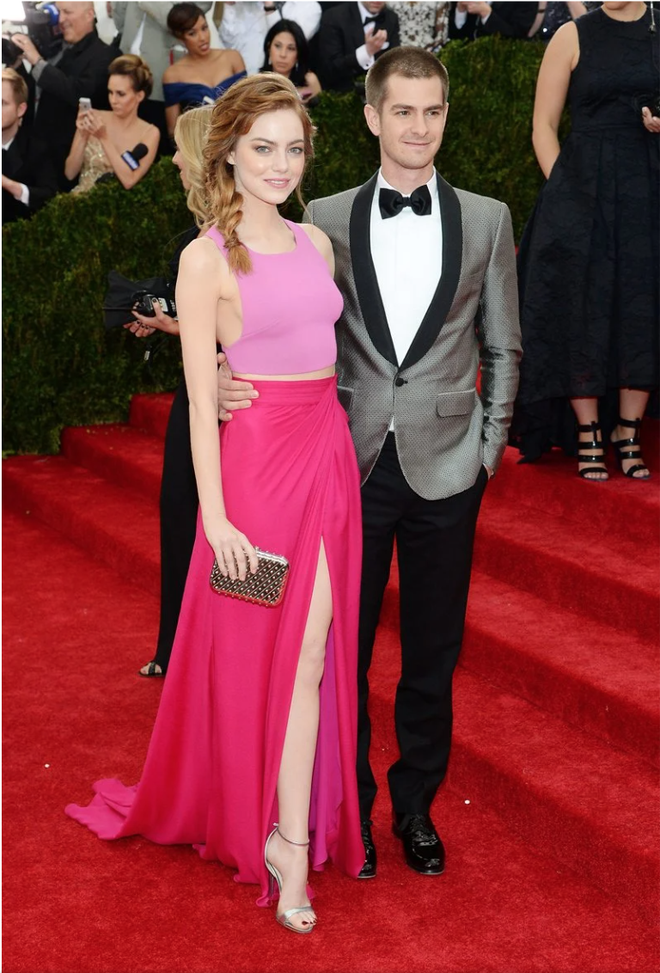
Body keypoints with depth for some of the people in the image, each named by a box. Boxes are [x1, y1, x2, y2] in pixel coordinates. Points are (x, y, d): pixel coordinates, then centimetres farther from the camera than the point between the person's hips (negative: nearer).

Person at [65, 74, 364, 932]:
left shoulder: (316, 242, 10)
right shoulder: (208, 259, -7)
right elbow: (201, 398, -9)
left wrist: (343, 458, 13)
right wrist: (215, 514, -13)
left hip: (330, 452, 5)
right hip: (259, 460, -5)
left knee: (310, 652, 6)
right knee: (263, 652, 6)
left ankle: (290, 836, 14)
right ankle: (289, 839, 22)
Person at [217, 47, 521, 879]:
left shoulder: (487, 219, 4)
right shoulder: (325, 220, 2)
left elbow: (502, 349, 7)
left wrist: (488, 451, 1)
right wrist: (231, 379, -15)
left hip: (445, 469, 1)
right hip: (353, 464, 0)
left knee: (432, 654, 12)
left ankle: (415, 804, 31)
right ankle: (348, 805, 28)